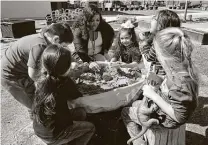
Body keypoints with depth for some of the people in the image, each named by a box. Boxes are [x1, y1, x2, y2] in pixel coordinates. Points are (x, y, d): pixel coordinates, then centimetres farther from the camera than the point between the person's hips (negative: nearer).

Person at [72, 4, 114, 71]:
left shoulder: (103, 26, -14)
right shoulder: (78, 30, -25)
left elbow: (111, 35, 8)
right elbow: (80, 50, -33)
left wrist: (105, 51, 4)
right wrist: (90, 62, -49)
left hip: (99, 54, 3)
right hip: (84, 56, -2)